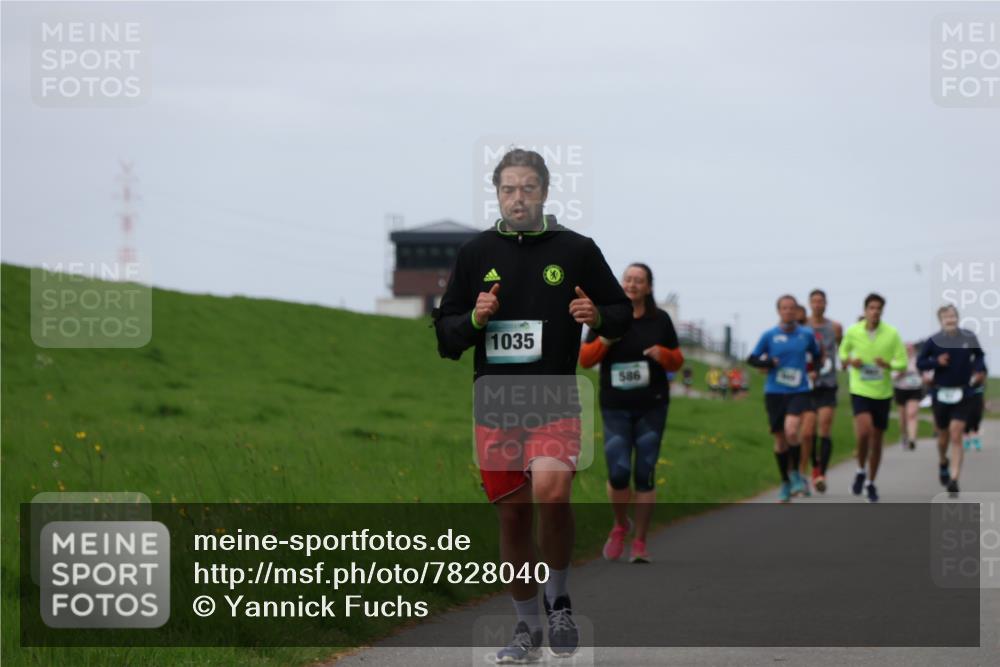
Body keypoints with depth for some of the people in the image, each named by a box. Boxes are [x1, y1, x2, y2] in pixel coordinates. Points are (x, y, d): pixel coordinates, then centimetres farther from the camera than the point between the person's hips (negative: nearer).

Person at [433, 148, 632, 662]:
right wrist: (474, 319, -10)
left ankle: (558, 598, -2)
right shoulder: (477, 252, 7)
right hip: (494, 402, 3)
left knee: (551, 491, -25)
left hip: (555, 399, -3)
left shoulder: (576, 250, 3)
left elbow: (623, 313, 12)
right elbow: (445, 335, 11)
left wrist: (597, 317, -10)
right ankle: (527, 628, 22)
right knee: (512, 514, 7)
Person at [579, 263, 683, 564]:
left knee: (645, 475, -1)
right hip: (615, 408, 0)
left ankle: (640, 543, 9)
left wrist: (663, 354, -11)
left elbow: (677, 361, 11)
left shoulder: (660, 320, 5)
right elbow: (585, 359, 2)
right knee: (618, 473, -9)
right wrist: (604, 340, -16)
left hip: (652, 407, 0)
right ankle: (621, 526, 21)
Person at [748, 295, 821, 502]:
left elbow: (817, 356, 19)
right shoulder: (769, 335, 0)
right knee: (780, 439, 6)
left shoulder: (807, 334, 3)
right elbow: (752, 359, 4)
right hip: (774, 393, 1)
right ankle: (785, 483, 22)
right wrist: (770, 363, -11)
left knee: (791, 431, -23)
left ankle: (795, 473, -3)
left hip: (799, 392, -1)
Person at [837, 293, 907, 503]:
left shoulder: (892, 334, -4)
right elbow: (843, 353, 15)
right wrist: (850, 362, -7)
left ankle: (871, 483, 27)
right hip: (860, 390, -2)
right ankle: (861, 471, 3)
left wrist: (888, 365, -21)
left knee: (876, 440, 9)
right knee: (863, 431, -23)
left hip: (882, 393, 2)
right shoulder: (853, 332, -3)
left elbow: (902, 363, 0)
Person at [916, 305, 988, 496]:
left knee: (956, 435, -11)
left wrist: (980, 370, -4)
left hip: (962, 393, -1)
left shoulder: (969, 338, -3)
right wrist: (936, 362, -15)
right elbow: (920, 363, 2)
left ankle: (954, 480, -12)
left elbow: (979, 356, 14)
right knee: (943, 435, 15)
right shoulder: (933, 341, -5)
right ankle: (943, 463, 47)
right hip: (941, 393, 1)